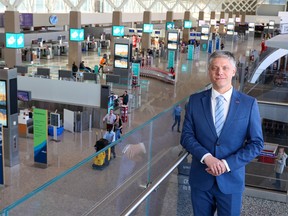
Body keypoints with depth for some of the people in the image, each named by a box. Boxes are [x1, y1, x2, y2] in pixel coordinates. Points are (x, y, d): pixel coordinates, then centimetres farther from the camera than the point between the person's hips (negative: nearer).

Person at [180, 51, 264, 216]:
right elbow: (186, 135, -1)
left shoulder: (249, 104, -5)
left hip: (231, 179, -1)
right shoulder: (195, 100, 0)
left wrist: (227, 164, -15)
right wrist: (206, 157, -18)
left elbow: (256, 143, -5)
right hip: (200, 178, 1)